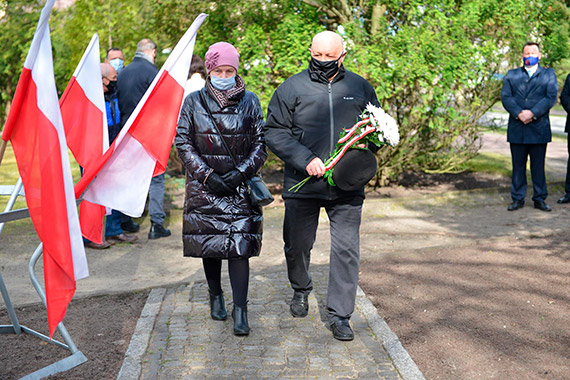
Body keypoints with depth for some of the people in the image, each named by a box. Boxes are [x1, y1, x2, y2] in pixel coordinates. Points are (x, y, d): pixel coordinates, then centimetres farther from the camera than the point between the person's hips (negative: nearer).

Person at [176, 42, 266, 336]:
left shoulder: (249, 102, 6)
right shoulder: (194, 102, 4)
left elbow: (261, 143, 6)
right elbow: (183, 143, 1)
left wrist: (241, 172, -9)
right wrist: (208, 176, -9)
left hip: (240, 186, -1)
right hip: (204, 185, 1)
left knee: (239, 244, -8)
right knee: (209, 244, 8)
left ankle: (240, 310, -3)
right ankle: (216, 296, 30)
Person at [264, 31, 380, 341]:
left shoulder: (360, 87, 8)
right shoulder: (292, 88, 0)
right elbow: (274, 132, -3)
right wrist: (306, 159, -15)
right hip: (302, 185, -1)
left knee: (346, 249, -1)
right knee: (297, 245, 13)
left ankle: (339, 315, 12)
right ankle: (301, 291, 42)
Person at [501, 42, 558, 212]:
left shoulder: (549, 74, 10)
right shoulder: (512, 75, 13)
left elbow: (551, 97, -3)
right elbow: (505, 96, 0)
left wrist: (532, 113, -16)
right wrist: (519, 113, -16)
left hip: (539, 129, -1)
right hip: (517, 128, 1)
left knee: (538, 165, 5)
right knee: (518, 165, 6)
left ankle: (540, 199, 14)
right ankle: (518, 199, 13)